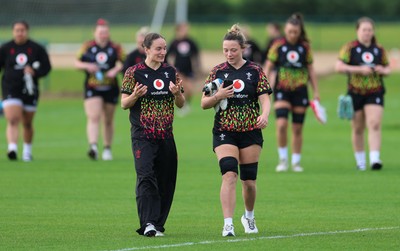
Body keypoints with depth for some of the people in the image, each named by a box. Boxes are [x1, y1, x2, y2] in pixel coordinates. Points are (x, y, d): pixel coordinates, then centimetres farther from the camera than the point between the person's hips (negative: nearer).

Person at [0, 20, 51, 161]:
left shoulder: (37, 49, 1)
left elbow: (46, 67, 3)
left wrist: (34, 72, -15)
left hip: (30, 90, 1)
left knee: (27, 123, 13)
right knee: (13, 120, -19)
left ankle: (27, 151, 31)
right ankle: (12, 148, -29)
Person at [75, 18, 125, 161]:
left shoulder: (115, 48, 1)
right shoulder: (88, 47, 2)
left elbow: (122, 63, -2)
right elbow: (77, 63, 5)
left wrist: (116, 70, -22)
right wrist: (87, 66, -15)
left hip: (110, 89, 1)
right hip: (92, 89, -1)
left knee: (108, 120, 12)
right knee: (93, 117, -17)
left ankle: (107, 149, 26)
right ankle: (93, 147, -28)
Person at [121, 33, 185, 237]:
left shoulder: (171, 72, 9)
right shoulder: (134, 72, -3)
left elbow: (181, 104, 14)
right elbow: (124, 104, 0)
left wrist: (177, 93, -8)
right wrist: (135, 95, -21)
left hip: (166, 136, 5)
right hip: (142, 134, -5)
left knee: (166, 180, 4)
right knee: (146, 176, -17)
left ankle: (158, 224, 14)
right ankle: (148, 224, -22)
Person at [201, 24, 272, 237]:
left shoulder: (255, 71, 2)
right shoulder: (218, 71, 3)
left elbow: (264, 98, -4)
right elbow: (204, 104, 6)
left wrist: (264, 115, -25)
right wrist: (218, 96, -15)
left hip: (250, 132, 1)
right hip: (224, 132, -1)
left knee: (249, 181, 7)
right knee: (229, 174, -18)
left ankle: (249, 217, 33)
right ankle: (228, 224, -20)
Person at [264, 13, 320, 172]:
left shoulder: (305, 47, 3)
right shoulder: (278, 46, -3)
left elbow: (310, 70, 10)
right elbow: (268, 68, 2)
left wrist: (316, 92, 8)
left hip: (300, 90, 2)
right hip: (282, 90, -2)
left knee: (297, 129, 5)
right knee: (281, 124, -18)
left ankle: (296, 162, 17)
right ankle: (283, 160, -4)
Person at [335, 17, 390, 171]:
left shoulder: (379, 50, 7)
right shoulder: (350, 48, -3)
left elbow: (387, 68, 18)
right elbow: (339, 67, -12)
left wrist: (383, 70, -6)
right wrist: (359, 69, -19)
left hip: (375, 93, 1)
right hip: (355, 93, -1)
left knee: (375, 125, -15)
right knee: (358, 129, 7)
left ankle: (375, 159, -20)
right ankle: (360, 161, 21)